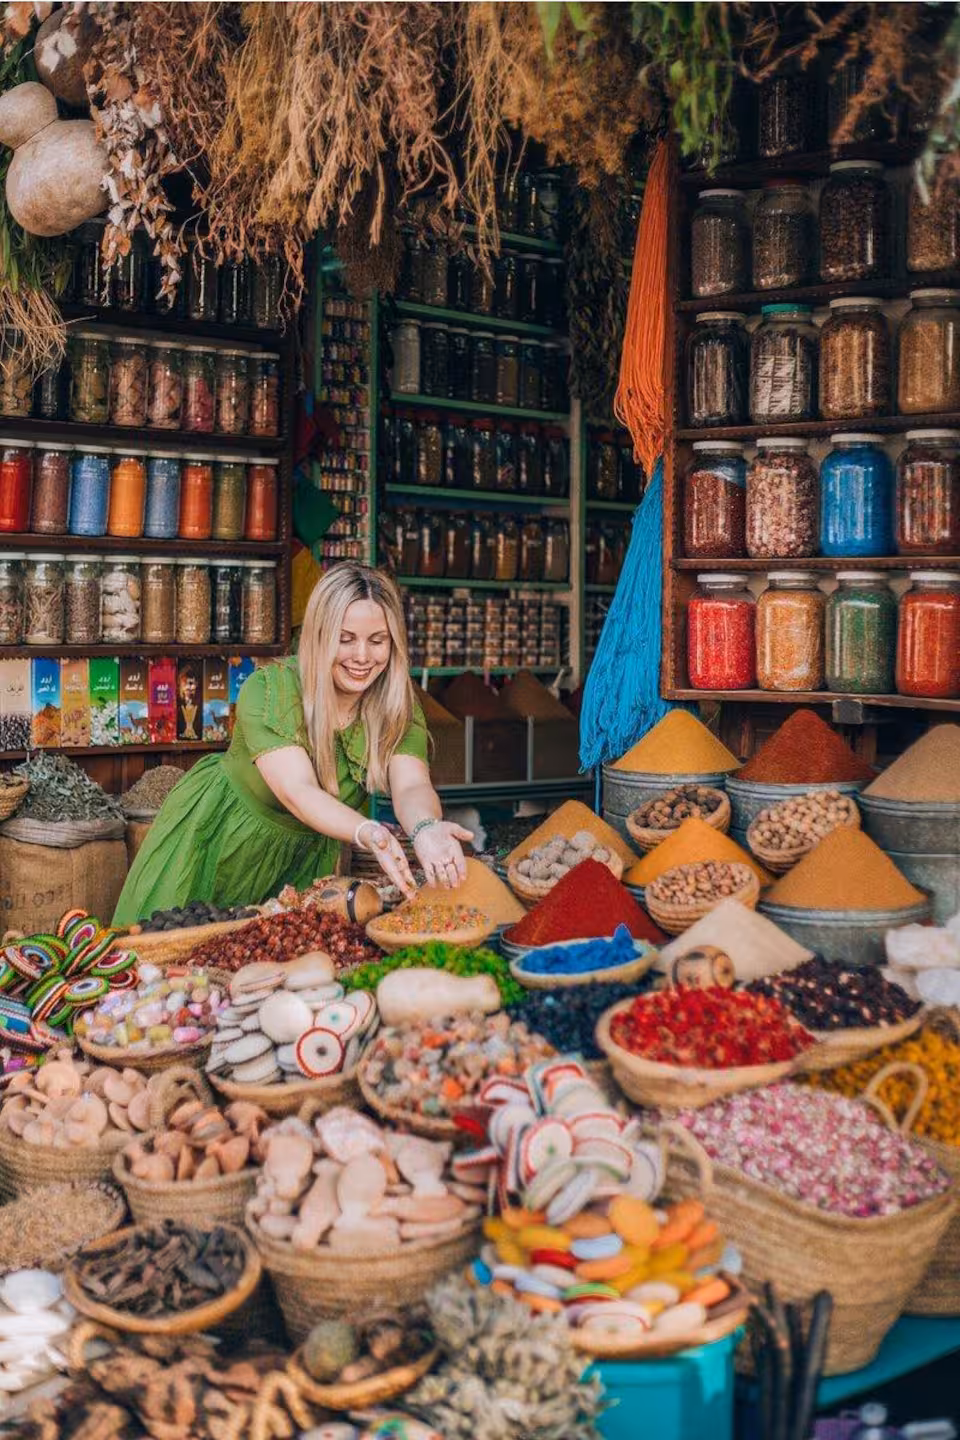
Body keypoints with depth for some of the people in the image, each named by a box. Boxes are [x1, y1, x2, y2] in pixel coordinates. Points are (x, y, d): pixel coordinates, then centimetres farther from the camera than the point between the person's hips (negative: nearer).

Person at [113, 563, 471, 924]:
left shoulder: (399, 708, -16)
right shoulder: (268, 689, -27)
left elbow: (411, 786, -31)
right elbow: (297, 790, -37)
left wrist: (426, 830, -55)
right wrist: (369, 834, -56)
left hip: (305, 857, 3)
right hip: (217, 839, -3)